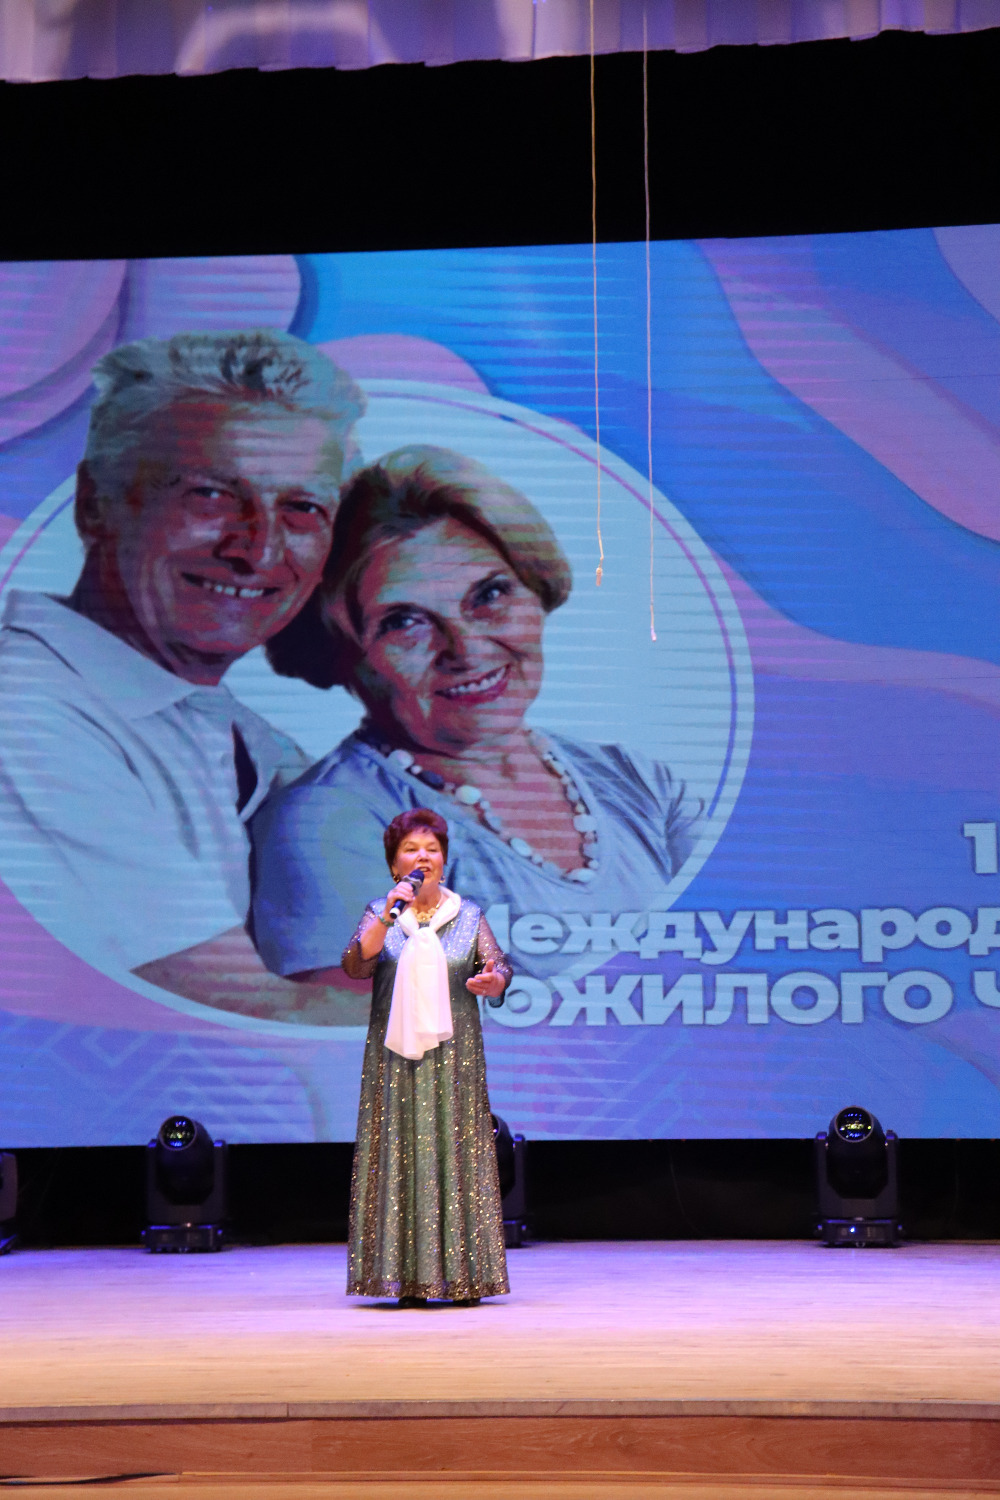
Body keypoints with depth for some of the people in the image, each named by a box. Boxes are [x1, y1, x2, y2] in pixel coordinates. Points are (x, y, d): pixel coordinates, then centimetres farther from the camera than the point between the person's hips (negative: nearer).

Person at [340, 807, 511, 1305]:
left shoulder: (469, 915, 10)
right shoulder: (379, 914, 8)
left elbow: (498, 969, 2)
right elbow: (355, 965, -8)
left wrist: (493, 981, -21)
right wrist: (389, 915, -18)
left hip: (455, 1057, 1)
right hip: (396, 1056, 0)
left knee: (457, 1151, -3)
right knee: (401, 1153, -4)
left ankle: (463, 1276, 1)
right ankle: (409, 1279, -1)